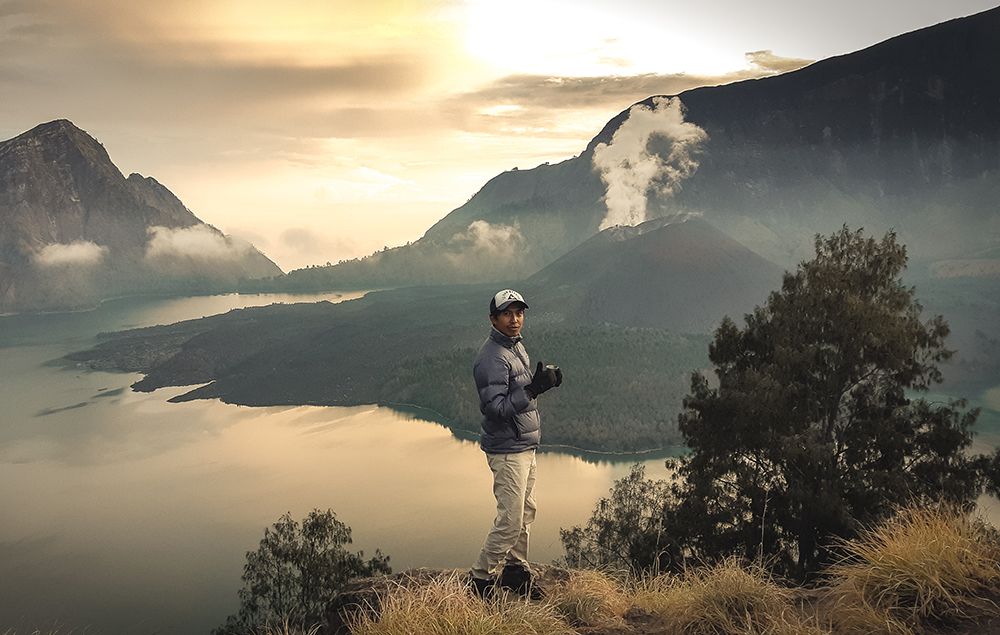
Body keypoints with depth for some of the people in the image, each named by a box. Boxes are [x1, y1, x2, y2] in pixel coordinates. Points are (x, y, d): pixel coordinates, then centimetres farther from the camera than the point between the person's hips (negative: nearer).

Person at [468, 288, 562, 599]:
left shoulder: (517, 346, 12)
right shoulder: (492, 357, -20)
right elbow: (495, 408, -26)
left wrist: (543, 381, 2)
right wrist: (532, 390, -35)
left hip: (525, 446, 10)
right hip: (507, 450, -10)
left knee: (526, 512, 17)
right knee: (511, 520, -7)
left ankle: (516, 569, 31)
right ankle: (481, 579, 5)